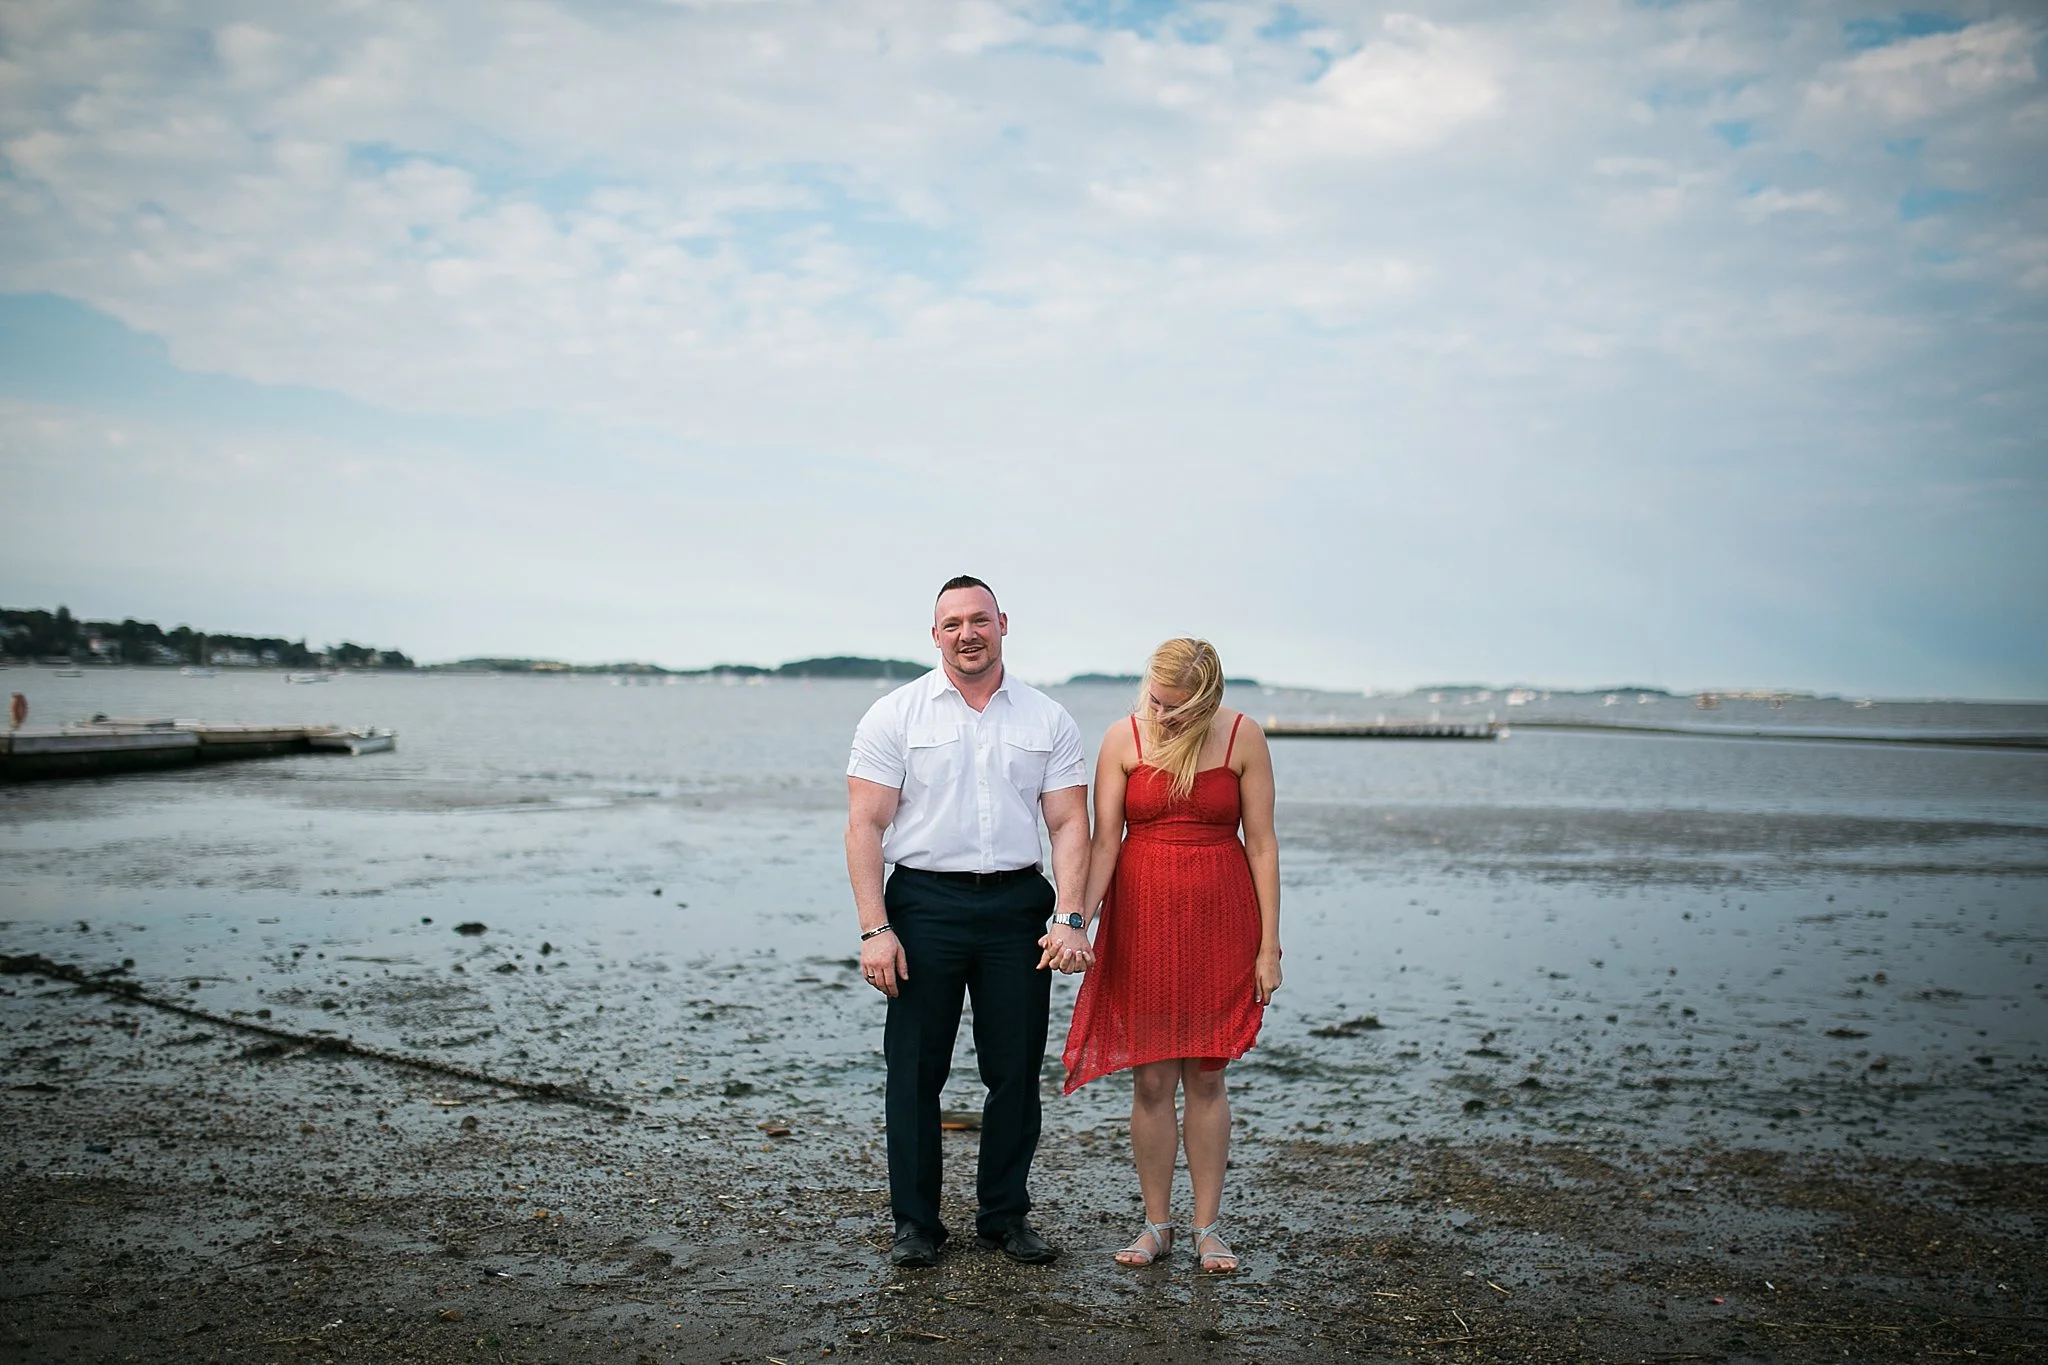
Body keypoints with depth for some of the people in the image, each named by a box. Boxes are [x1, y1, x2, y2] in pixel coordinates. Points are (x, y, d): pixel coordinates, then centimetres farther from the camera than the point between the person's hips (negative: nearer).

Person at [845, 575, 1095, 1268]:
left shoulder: (1048, 720, 7)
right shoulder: (894, 716, 2)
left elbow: (1069, 823, 4)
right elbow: (865, 827, -3)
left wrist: (1069, 917, -8)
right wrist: (874, 929, -11)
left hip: (1018, 906, 2)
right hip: (925, 904, -1)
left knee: (1016, 1070, 7)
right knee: (915, 1069, 3)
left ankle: (1005, 1215, 22)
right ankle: (915, 1221, 17)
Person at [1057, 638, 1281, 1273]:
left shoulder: (1243, 738, -4)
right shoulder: (1123, 739, -3)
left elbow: (1261, 844, -2)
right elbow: (1104, 840, -5)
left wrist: (1268, 946, -4)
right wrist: (1080, 918, -19)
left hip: (1219, 922, 0)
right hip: (1141, 919, 1)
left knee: (1206, 1075, 4)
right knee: (1151, 1078, 4)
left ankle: (1209, 1227, 16)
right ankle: (1157, 1224, 17)